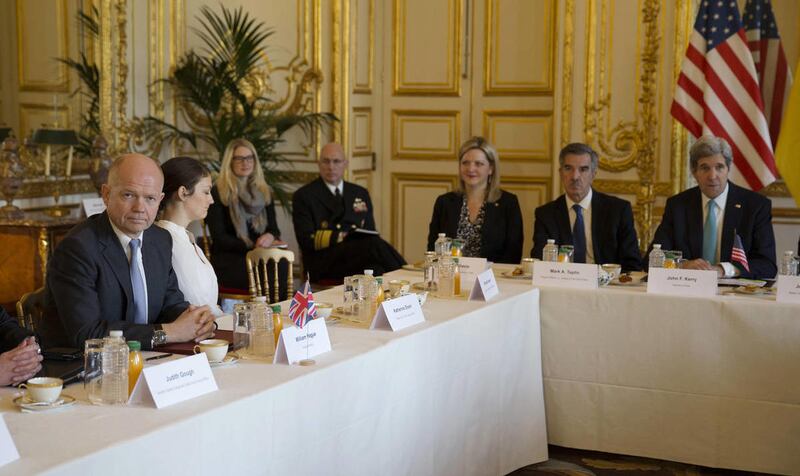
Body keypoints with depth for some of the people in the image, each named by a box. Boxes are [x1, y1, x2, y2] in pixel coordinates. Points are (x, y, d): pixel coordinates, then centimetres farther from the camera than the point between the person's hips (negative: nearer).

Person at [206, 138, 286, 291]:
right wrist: (252, 246, -16)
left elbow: (274, 228, 14)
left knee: (282, 265, -31)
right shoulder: (217, 193, 2)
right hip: (227, 260, -4)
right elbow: (219, 238, -5)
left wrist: (270, 237, -11)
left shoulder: (264, 192, 18)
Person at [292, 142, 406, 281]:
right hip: (324, 262, -4)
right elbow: (307, 240, -2)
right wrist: (339, 237, -17)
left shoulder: (360, 194, 21)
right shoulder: (304, 196, 7)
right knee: (373, 245, -32)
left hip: (357, 252, 4)